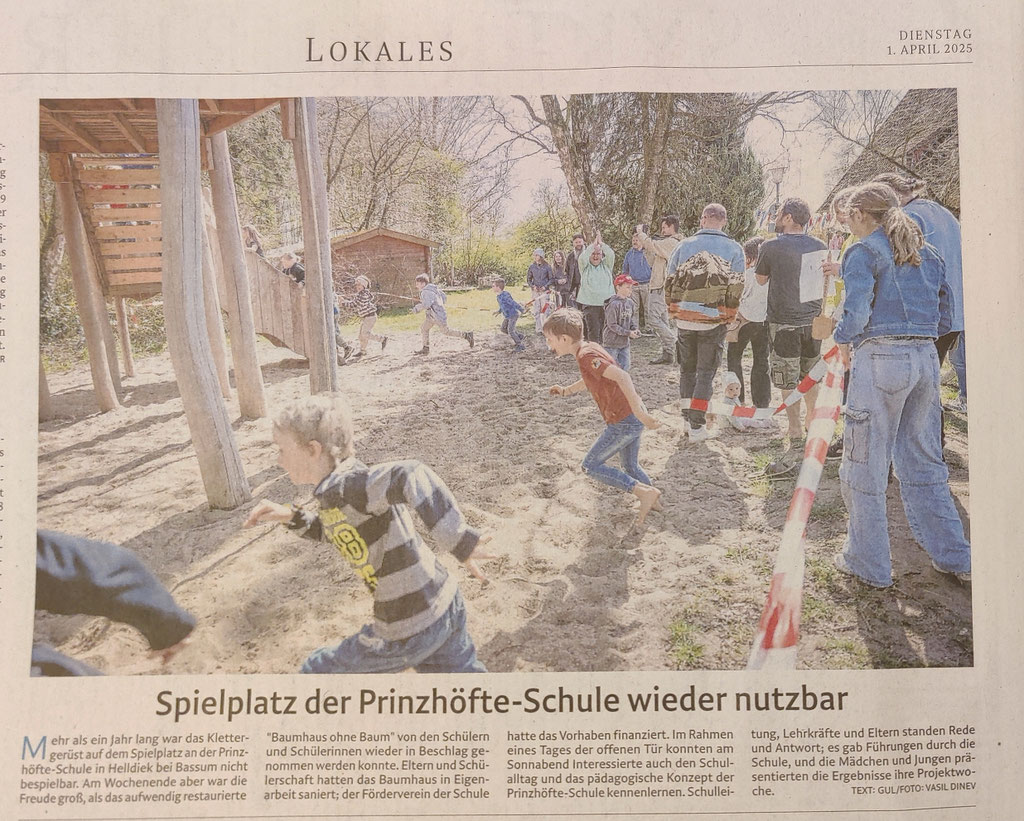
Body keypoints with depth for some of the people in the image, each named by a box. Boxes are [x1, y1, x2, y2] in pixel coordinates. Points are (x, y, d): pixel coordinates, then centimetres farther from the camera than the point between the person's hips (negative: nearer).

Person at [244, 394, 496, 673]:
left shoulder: (341, 488, -21)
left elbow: (412, 475, -39)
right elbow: (332, 531, 28)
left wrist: (460, 542, -39)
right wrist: (291, 515, 13)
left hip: (410, 632, -8)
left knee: (317, 670, 13)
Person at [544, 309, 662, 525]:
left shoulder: (586, 357, -20)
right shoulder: (589, 348, 10)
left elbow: (621, 377, -32)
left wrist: (639, 412, -35)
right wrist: (567, 390, 17)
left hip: (624, 422, -10)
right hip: (632, 418, 10)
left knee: (591, 466, 1)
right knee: (630, 467, 24)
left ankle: (644, 492, 0)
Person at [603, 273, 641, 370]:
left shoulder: (630, 303, 5)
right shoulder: (613, 304, -20)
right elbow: (612, 325, -21)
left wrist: (634, 329, -6)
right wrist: (628, 333, -21)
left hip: (625, 342, 7)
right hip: (612, 341, -7)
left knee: (625, 366, 11)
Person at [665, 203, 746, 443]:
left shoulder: (684, 245, 1)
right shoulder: (733, 249, -3)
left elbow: (669, 281, 4)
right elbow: (736, 289, -6)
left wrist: (675, 311, 17)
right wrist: (729, 317, 7)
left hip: (684, 320, 2)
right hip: (714, 322, -2)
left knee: (687, 369, 16)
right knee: (706, 372, 6)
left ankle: (687, 418, 24)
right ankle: (697, 425, 4)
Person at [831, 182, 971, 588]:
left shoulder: (863, 252, -4)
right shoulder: (928, 254, 17)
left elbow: (856, 310, -14)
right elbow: (945, 314, 17)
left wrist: (843, 340, 3)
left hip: (880, 359, -7)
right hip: (926, 358, 7)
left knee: (865, 466, 3)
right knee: (923, 460, 17)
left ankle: (868, 563, 11)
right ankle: (953, 557, 23)